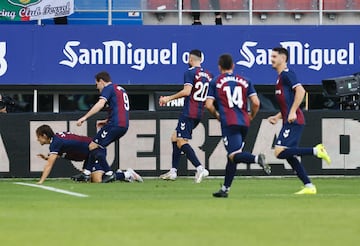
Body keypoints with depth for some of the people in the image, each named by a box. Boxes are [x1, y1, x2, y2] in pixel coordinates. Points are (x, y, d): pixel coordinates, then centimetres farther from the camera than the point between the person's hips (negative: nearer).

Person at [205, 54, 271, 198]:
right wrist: (251, 117, 20)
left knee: (234, 155, -10)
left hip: (228, 123, -4)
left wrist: (217, 115, 17)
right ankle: (225, 189, 17)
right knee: (232, 155, 15)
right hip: (244, 123, 4)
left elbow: (209, 105, -2)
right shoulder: (244, 81, 12)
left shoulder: (215, 82, 5)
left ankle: (256, 158, -40)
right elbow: (256, 103, 3)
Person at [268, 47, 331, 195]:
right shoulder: (281, 77, 23)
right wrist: (278, 117, 23)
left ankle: (316, 151, -16)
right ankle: (309, 186, 6)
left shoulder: (287, 74, -7)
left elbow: (300, 91, -21)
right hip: (289, 122, 10)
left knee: (280, 152, -17)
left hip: (293, 121, -10)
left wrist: (292, 112, -25)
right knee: (289, 156, 7)